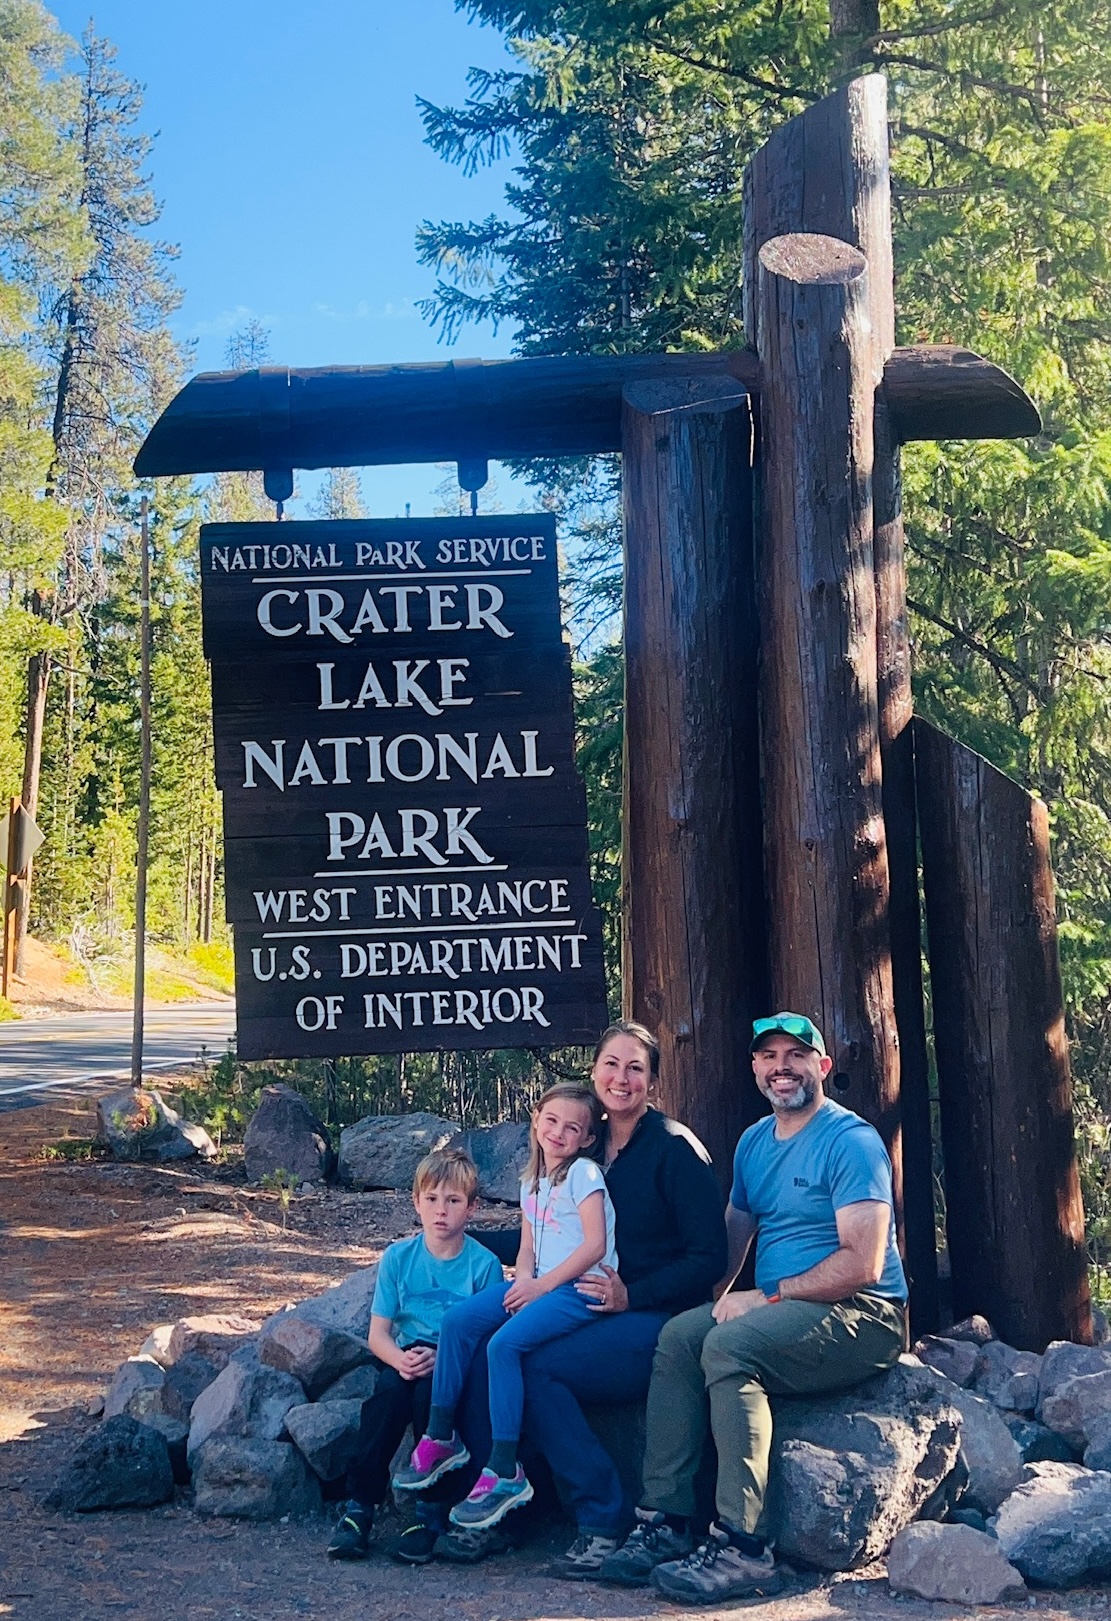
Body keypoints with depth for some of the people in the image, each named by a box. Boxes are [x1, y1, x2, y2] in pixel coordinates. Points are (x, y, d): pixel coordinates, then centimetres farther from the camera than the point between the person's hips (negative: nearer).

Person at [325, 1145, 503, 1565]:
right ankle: (360, 1506, -19)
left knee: (430, 1389, -34)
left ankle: (431, 1513, -17)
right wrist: (399, 1358, -22)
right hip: (405, 1357, 2)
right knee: (389, 1389, -31)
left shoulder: (483, 1263, -6)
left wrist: (440, 1358, -27)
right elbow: (377, 1333, 0)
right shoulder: (398, 1257, 1)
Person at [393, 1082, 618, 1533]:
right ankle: (440, 1438, 1)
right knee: (458, 1320, -9)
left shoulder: (584, 1173, -7)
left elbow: (595, 1245, -16)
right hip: (539, 1285, 8)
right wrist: (524, 1280, -6)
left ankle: (504, 1473, -20)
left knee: (504, 1343, -27)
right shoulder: (532, 1182, 17)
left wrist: (542, 1285, -15)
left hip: (579, 1288, -8)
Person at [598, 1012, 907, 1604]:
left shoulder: (851, 1141, -12)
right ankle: (664, 1522, -13)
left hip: (861, 1314, -8)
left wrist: (766, 1297, -19)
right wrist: (712, 1297, -2)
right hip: (779, 1308, 8)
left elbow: (863, 1265, -20)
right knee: (677, 1336, -13)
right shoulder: (754, 1142, 14)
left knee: (728, 1344, -29)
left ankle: (741, 1548, -29)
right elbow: (733, 1235, 17)